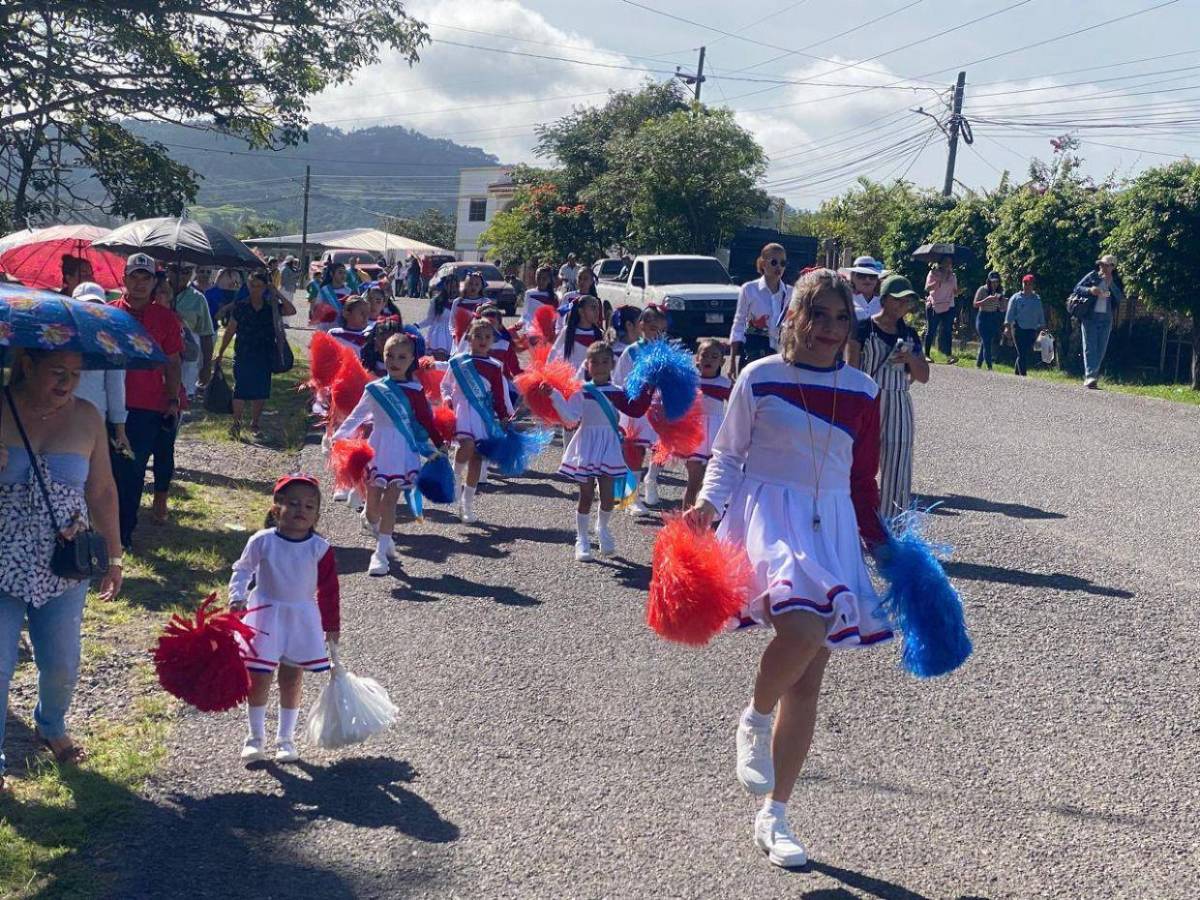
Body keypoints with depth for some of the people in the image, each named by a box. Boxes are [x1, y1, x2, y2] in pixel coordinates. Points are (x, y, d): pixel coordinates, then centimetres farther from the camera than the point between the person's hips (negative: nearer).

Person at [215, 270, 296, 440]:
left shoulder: (271, 307, 2)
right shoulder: (240, 307, -1)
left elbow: (291, 311, -13)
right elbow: (230, 331, 4)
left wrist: (277, 294, -13)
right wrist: (221, 352, 6)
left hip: (264, 357, 2)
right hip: (243, 356, -2)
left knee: (261, 393, 7)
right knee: (240, 390, -4)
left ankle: (255, 424, 23)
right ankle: (236, 423, 9)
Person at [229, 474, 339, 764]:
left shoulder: (319, 548, -7)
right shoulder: (262, 541, -10)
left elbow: (329, 590, 0)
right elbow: (242, 569, 3)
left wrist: (331, 625, 4)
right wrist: (237, 598, -12)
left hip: (302, 619, 1)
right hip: (266, 615, -1)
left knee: (291, 680, 9)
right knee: (259, 678, 2)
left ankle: (285, 738, 22)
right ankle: (256, 737, 18)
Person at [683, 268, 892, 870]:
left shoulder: (861, 391, 8)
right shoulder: (759, 379, -2)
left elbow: (862, 480, 15)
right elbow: (728, 455, 5)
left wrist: (880, 544, 13)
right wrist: (708, 504, -11)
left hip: (831, 526, 4)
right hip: (768, 514, -4)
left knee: (808, 679, 5)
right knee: (801, 627, -33)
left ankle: (774, 817, 17)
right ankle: (755, 721, 0)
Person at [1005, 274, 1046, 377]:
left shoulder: (1037, 299, 13)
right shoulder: (1016, 298, 2)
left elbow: (1041, 315, 17)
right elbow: (1010, 313, -1)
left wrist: (1042, 328, 13)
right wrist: (1007, 327, -9)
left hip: (1032, 330, 4)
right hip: (1019, 329, -4)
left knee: (1027, 353, 5)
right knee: (1022, 354, -10)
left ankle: (1017, 372, 18)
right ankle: (1023, 374, -10)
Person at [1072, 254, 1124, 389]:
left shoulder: (1115, 281, 11)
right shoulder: (1092, 276, 4)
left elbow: (1121, 298, -1)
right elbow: (1077, 289, 1)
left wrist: (1111, 284, -11)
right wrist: (1090, 290, -17)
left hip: (1106, 318, 3)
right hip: (1090, 316, -3)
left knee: (1101, 349, 3)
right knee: (1090, 347, -11)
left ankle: (1091, 377, 11)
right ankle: (1090, 376, -18)